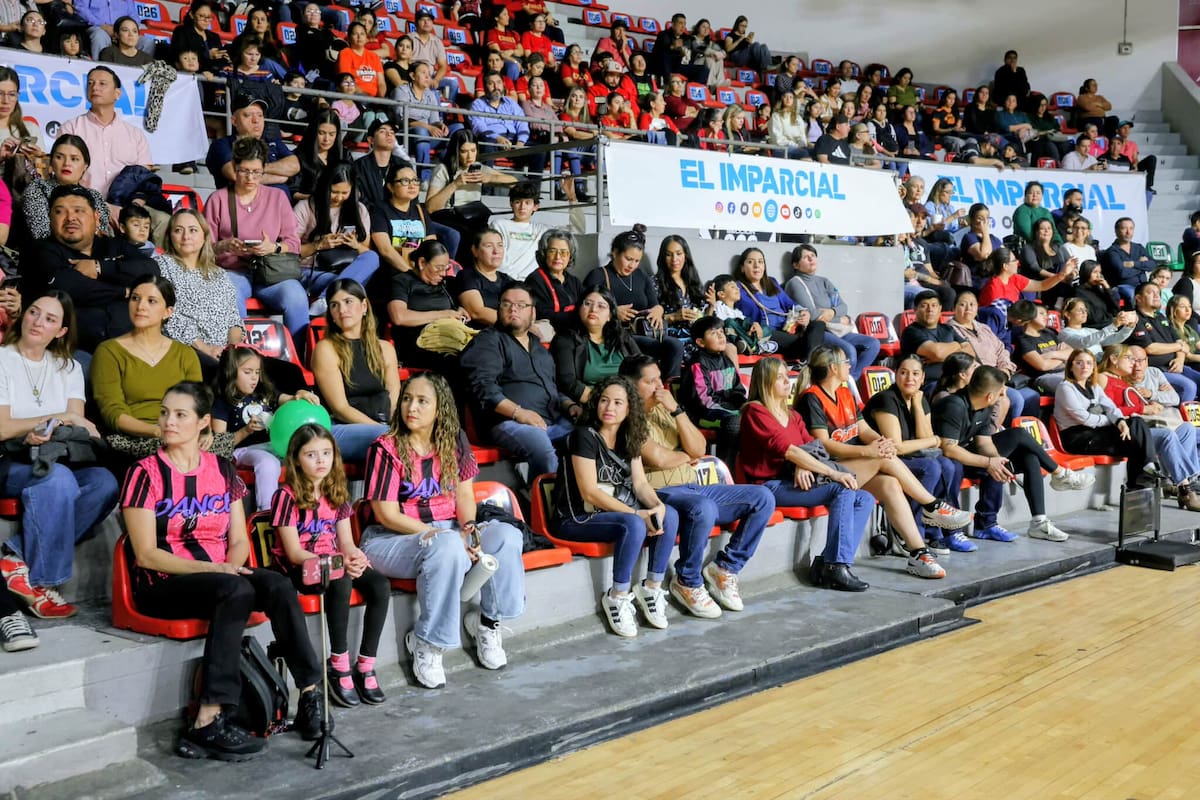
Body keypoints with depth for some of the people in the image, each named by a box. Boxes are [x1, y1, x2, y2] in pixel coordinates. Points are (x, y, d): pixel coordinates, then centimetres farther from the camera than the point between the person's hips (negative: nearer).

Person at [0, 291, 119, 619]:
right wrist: (60, 419, -10)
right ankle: (36, 579, -23)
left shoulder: (69, 368, 14)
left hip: (56, 461, 4)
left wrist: (47, 434, -20)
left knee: (104, 483, -28)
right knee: (59, 480, -37)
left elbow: (77, 427, 1)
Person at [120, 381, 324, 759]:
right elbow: (146, 554, -9)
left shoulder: (222, 470, 11)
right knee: (236, 591, -35)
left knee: (278, 585, -28)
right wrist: (210, 567, -20)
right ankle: (208, 723, -33)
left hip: (220, 577, 4)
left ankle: (310, 694, -23)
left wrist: (231, 565, -12)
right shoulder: (146, 473, -2)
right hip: (162, 584, -4)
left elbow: (239, 541, 11)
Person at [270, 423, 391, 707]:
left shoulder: (337, 493, 10)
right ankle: (339, 667, -23)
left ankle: (366, 665, -15)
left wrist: (354, 557, -18)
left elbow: (346, 542, 7)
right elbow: (294, 552, -13)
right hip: (298, 567, -5)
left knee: (381, 586, -23)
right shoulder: (287, 496, -8)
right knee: (341, 583, -36)